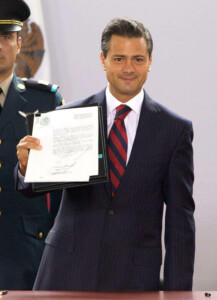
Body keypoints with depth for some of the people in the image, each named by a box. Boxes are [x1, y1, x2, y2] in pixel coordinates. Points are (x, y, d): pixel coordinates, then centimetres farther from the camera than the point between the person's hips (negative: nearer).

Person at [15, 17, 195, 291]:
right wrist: (26, 165, -17)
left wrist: (177, 291, -3)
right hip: (68, 270, 1)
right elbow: (32, 188, 7)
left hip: (134, 278, -1)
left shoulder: (175, 129, 1)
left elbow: (180, 218, 2)